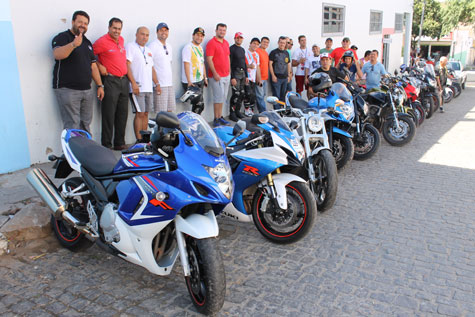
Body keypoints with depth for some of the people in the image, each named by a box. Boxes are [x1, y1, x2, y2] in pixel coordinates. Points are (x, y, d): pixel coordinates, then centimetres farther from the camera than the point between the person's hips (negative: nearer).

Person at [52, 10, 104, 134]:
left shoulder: (87, 42, 20)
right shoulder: (62, 37, -3)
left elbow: (93, 66, 22)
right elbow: (57, 54, -23)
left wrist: (100, 85, 15)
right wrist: (73, 44, -38)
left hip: (87, 90, 7)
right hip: (67, 90, -7)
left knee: (86, 124, 9)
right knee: (72, 126, -9)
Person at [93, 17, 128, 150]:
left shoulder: (121, 40, 14)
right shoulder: (102, 41, -8)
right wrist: (99, 66, -10)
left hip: (124, 80, 7)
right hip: (110, 81, -7)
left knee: (122, 114, 10)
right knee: (109, 114, -5)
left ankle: (120, 143, 19)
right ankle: (106, 145, 1)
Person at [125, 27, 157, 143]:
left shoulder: (148, 50, 22)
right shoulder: (130, 47, -2)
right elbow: (127, 66, -11)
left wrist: (157, 83, 18)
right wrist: (133, 83, -19)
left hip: (148, 88, 7)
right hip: (137, 88, -7)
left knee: (146, 113, 8)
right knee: (140, 113, -11)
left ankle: (145, 138, 14)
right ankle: (139, 140, -8)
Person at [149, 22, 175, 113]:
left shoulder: (169, 46, 17)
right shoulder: (152, 46, -6)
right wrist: (156, 84, -16)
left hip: (170, 84, 8)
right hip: (159, 85, -7)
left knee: (171, 110, 9)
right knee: (161, 113, -8)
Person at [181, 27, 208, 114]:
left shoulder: (200, 47, 16)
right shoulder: (188, 47, -11)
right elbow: (186, 65, -17)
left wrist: (205, 78, 20)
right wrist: (189, 82, -23)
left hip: (200, 81, 8)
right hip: (191, 82, -8)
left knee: (197, 105, 9)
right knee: (199, 105, -11)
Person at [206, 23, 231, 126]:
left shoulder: (226, 43, 15)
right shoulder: (211, 43, -10)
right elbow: (209, 59, -15)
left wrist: (229, 71, 17)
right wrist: (215, 73, -19)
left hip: (226, 75, 8)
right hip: (216, 76, -8)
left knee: (223, 97, 12)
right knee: (219, 97, -9)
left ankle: (220, 117, 20)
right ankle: (216, 119, -2)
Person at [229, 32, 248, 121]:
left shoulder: (242, 50, 18)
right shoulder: (231, 49, -6)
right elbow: (229, 64, -12)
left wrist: (246, 76, 18)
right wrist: (232, 77, -18)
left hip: (243, 74, 8)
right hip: (235, 74, -8)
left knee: (242, 94, 8)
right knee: (236, 94, -11)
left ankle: (237, 111, 19)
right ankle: (232, 114, -4)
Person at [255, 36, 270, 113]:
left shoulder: (266, 53, 18)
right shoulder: (257, 51, -9)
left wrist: (267, 76, 17)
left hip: (265, 78, 9)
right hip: (259, 78, -9)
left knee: (263, 95, 11)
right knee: (260, 95, -7)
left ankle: (261, 111, 16)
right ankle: (263, 112, -8)